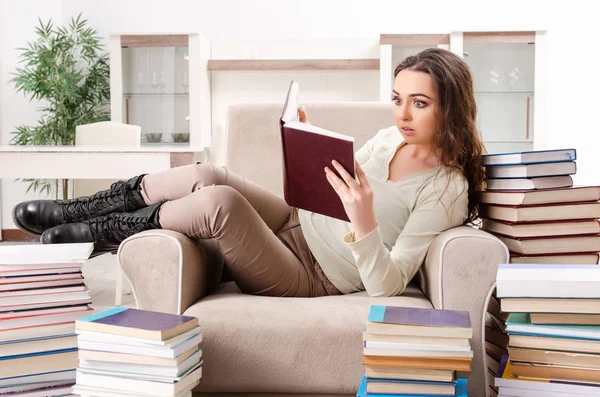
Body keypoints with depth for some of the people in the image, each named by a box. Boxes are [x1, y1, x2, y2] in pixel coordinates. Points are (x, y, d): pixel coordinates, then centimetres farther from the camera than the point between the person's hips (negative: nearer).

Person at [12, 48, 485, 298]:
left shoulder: (447, 190, -16)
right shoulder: (388, 139, 5)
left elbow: (388, 285, -21)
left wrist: (365, 220, -38)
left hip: (309, 277, -6)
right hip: (297, 223, 7)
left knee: (220, 201, -30)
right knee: (208, 176, -20)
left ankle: (107, 232, -5)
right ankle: (80, 209, -1)